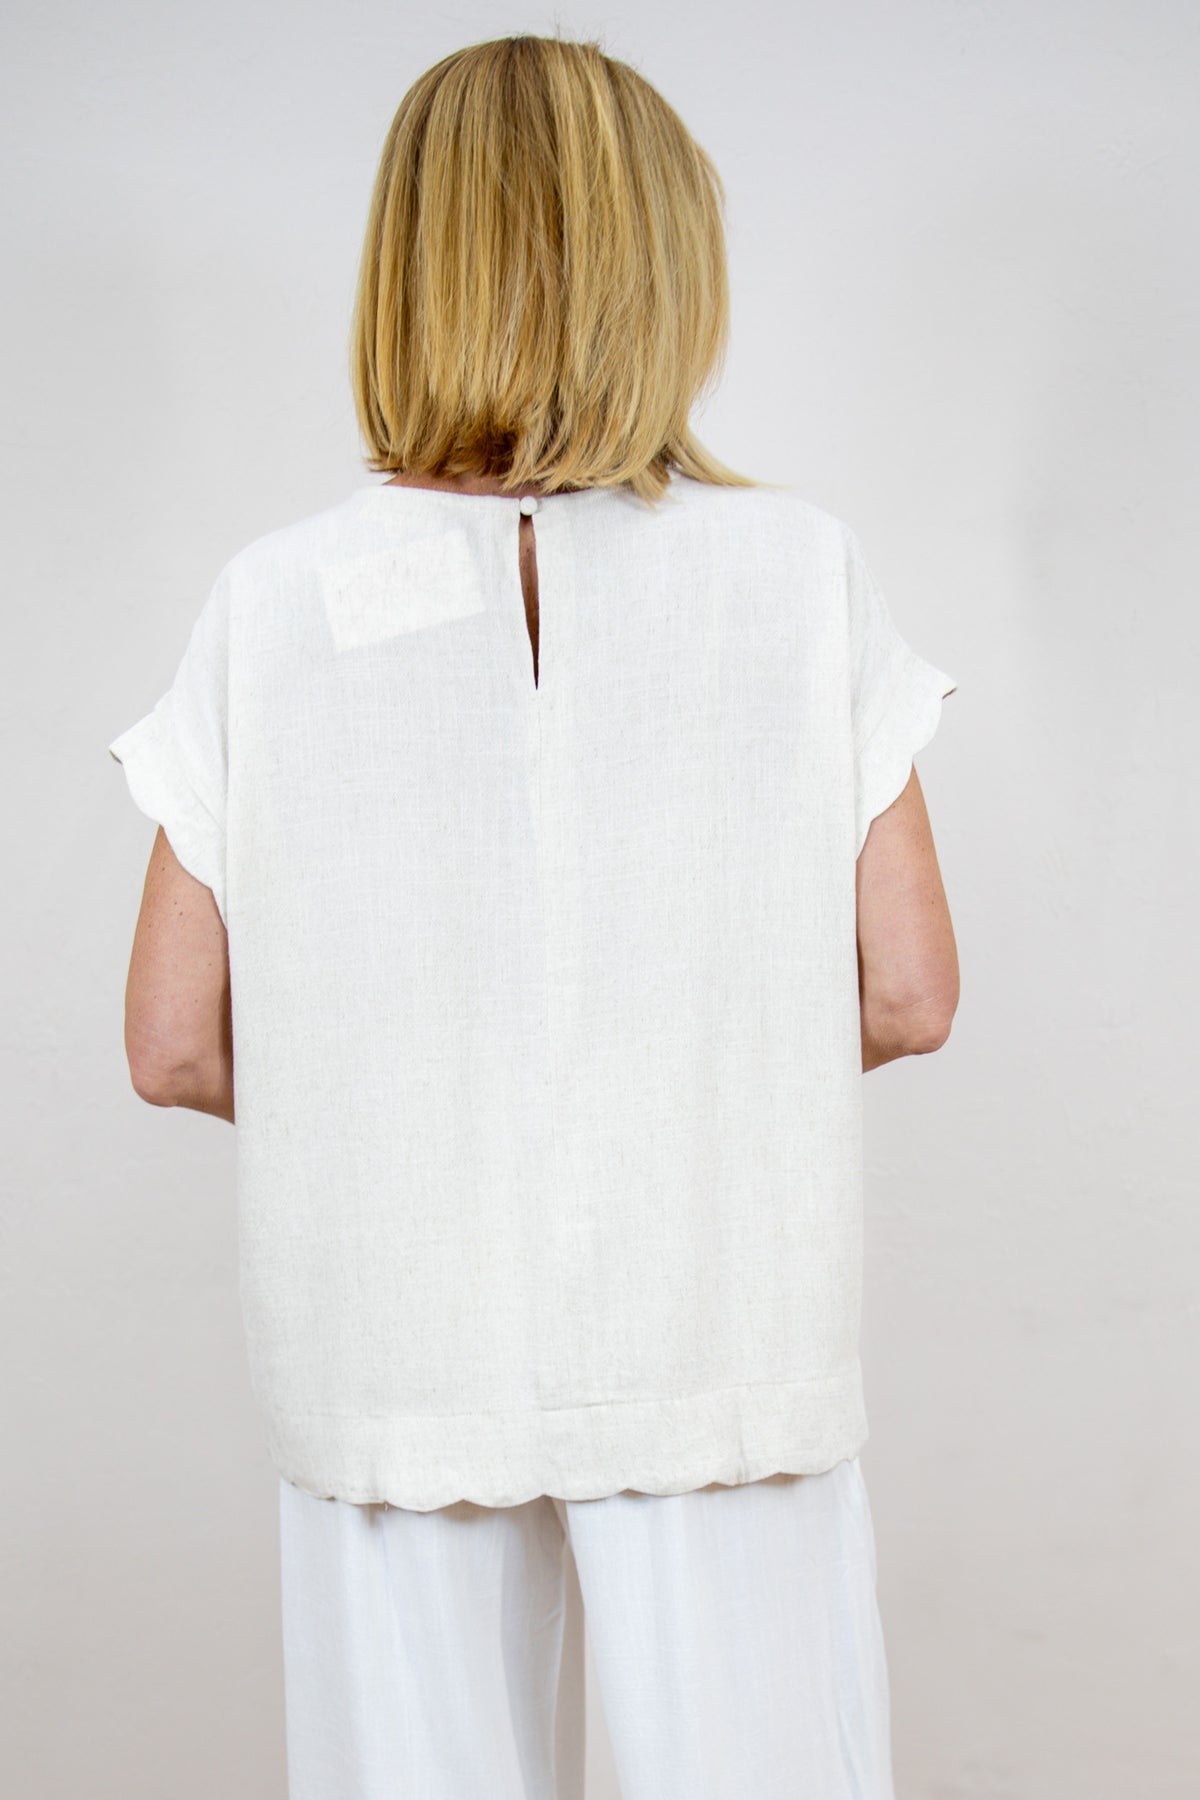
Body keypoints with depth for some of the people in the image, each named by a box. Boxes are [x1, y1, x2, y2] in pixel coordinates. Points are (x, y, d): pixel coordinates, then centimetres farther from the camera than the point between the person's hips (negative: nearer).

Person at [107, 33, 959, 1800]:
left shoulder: (274, 605, -7)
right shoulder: (800, 572, -8)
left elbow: (174, 1043, -5)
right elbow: (908, 995, -6)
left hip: (390, 1366, 1)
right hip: (719, 1344, -1)